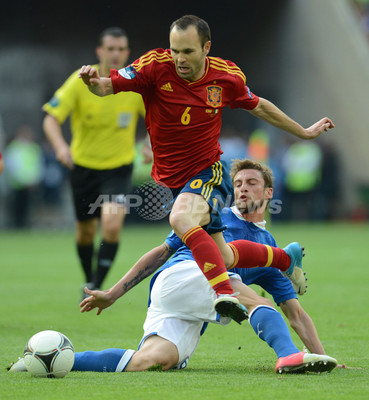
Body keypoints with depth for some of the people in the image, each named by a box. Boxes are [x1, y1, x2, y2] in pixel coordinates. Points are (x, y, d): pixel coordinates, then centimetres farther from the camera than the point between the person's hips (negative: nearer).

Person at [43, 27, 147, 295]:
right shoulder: (80, 81, -13)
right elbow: (51, 119, -15)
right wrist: (60, 146, -34)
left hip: (119, 167, -1)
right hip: (83, 165, 1)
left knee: (112, 223, -23)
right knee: (86, 231, 11)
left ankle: (96, 288, -11)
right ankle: (89, 281, 38)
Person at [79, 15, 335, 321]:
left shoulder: (226, 76, -8)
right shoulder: (156, 66, -14)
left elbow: (257, 106, 11)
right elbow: (110, 86, -21)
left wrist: (303, 132, 20)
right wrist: (95, 82, -45)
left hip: (209, 174, -3)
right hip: (170, 179, 3)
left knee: (182, 218, -36)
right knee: (223, 257, 11)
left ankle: (224, 293, -44)